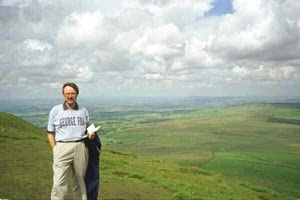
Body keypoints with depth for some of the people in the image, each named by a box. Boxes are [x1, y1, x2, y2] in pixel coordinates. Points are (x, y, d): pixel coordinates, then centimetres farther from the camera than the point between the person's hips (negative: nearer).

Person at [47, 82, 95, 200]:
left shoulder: (83, 111, 11)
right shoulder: (55, 110, 5)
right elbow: (50, 133, 7)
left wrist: (91, 135, -4)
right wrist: (55, 150, -4)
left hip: (81, 147, 2)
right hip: (62, 148, -2)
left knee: (80, 180, 11)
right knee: (59, 183, -8)